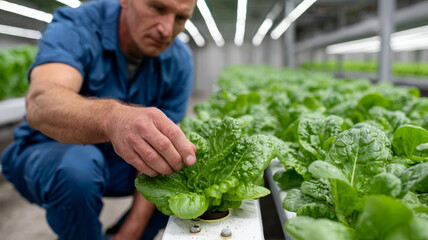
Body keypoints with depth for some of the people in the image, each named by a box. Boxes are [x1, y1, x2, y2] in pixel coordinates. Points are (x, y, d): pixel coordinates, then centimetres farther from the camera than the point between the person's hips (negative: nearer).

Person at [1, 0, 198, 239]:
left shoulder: (179, 61, -13)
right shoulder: (74, 27, -22)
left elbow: (159, 152, -15)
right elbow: (41, 104, -42)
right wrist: (112, 118, -63)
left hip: (116, 161, 4)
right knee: (77, 166, -34)